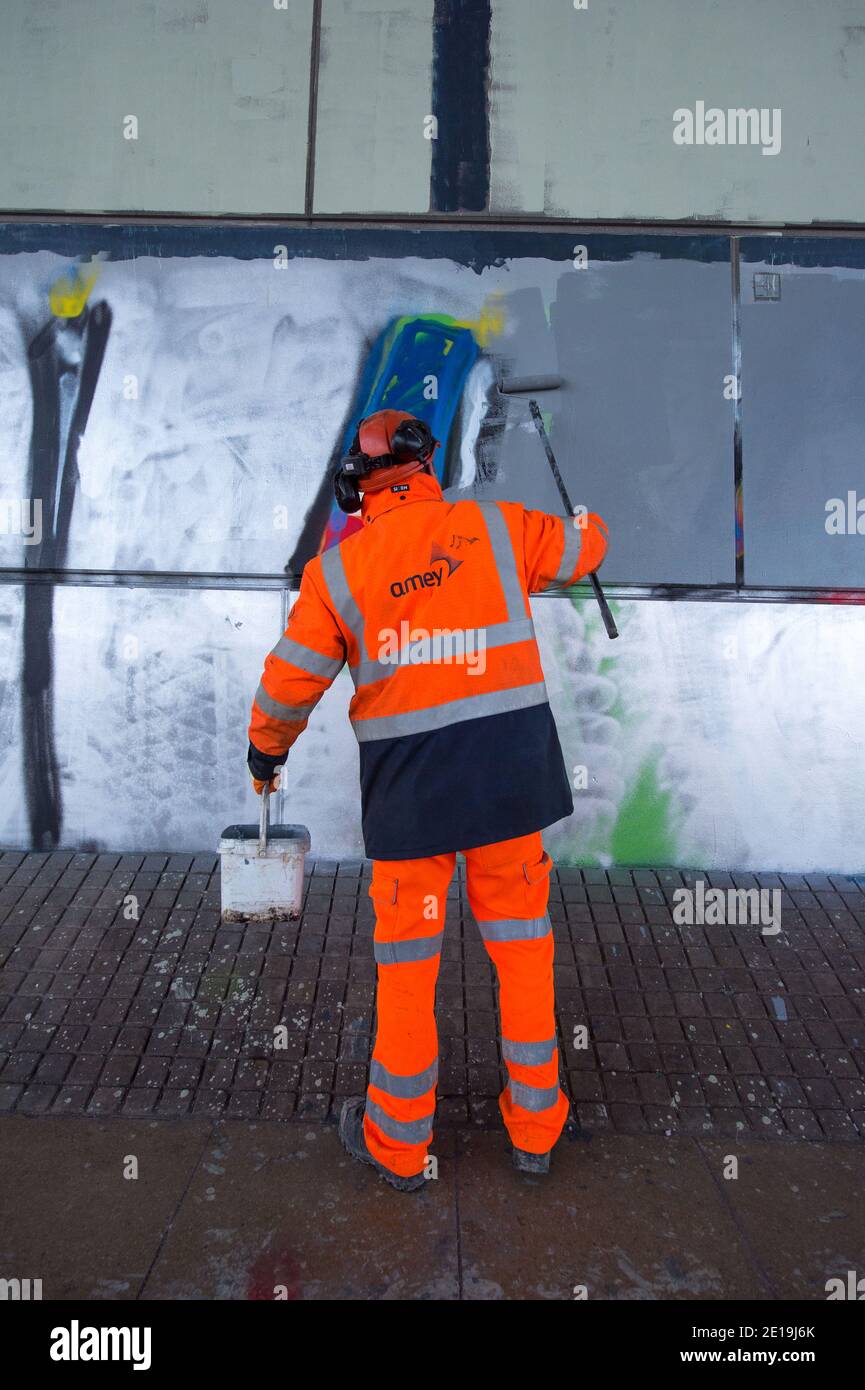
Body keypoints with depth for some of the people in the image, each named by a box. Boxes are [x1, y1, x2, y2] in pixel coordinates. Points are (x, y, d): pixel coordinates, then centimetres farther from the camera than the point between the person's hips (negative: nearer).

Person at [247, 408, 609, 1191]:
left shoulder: (338, 568, 0)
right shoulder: (498, 527, 2)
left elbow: (291, 680, 4)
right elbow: (583, 548, 18)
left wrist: (266, 751, 22)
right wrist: (587, 525, 42)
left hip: (408, 776, -1)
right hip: (510, 764, 1)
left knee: (408, 956, 12)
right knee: (520, 937, 14)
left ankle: (399, 1140, 26)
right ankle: (535, 1125, 28)